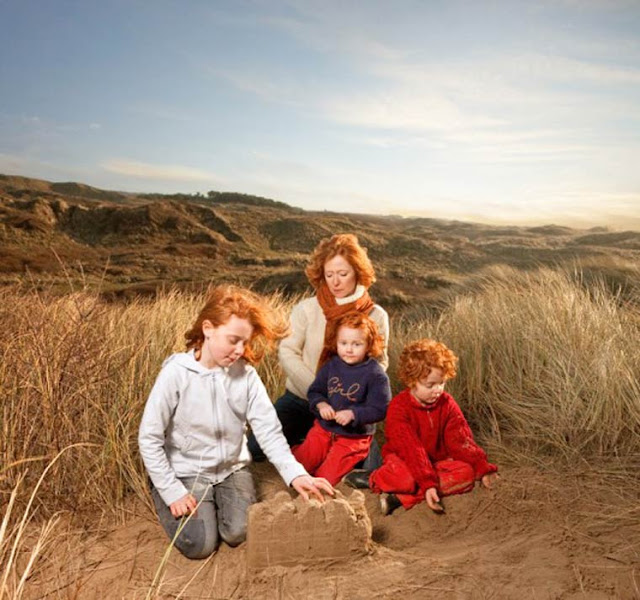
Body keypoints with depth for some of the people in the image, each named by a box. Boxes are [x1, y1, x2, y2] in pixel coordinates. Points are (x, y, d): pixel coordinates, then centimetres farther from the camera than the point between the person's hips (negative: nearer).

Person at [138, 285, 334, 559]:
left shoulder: (246, 374, -11)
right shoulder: (176, 373, -20)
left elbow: (269, 431, -12)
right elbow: (149, 438, -15)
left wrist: (295, 474, -26)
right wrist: (172, 492, -14)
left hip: (232, 468, 3)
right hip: (186, 472, -3)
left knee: (239, 534, -13)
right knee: (200, 545, -12)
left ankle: (215, 500, 19)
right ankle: (164, 498, 17)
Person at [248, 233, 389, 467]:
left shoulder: (376, 316, -4)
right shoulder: (306, 309, -6)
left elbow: (379, 363, -2)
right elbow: (287, 353, -10)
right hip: (300, 398, 0)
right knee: (254, 448, -12)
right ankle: (303, 438, 17)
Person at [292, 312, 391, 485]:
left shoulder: (376, 374, -16)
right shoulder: (331, 365, -3)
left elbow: (379, 409, -17)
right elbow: (314, 391, 6)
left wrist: (353, 414, -29)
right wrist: (321, 404, -15)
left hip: (353, 437, -3)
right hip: (324, 428, 4)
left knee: (326, 477, -7)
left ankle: (350, 460, 20)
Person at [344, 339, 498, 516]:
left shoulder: (447, 404, -6)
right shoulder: (399, 407, -21)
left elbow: (461, 441, -8)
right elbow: (411, 449, -29)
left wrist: (484, 469, -18)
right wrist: (427, 484, -37)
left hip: (436, 461, 6)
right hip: (404, 459, -5)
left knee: (467, 473, -24)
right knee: (405, 478, -39)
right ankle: (373, 479, -7)